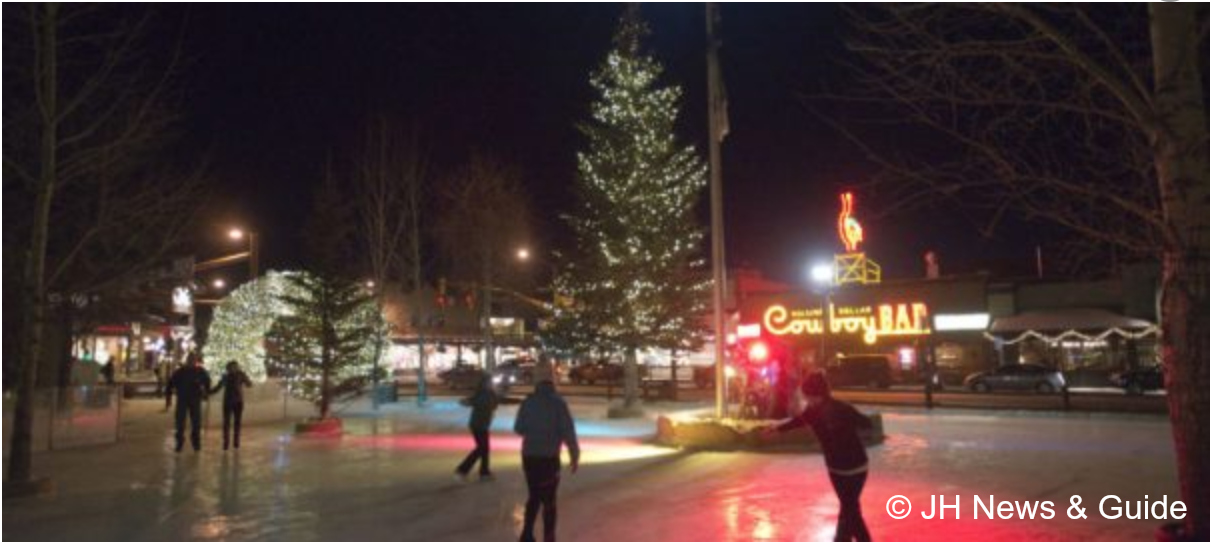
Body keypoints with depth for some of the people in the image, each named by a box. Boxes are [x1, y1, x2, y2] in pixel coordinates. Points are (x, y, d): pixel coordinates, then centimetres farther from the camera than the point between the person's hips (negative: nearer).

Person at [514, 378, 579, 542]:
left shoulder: (527, 402, 3)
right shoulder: (558, 403, -6)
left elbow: (518, 429, 10)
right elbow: (568, 432, -11)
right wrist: (575, 457, -4)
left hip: (529, 455, 4)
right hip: (548, 457, -3)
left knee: (534, 496, 19)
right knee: (548, 500, 7)